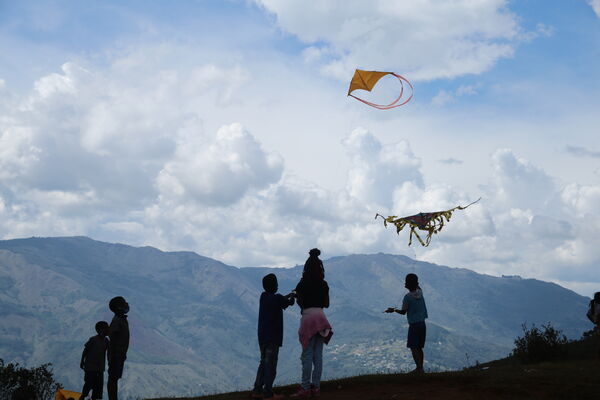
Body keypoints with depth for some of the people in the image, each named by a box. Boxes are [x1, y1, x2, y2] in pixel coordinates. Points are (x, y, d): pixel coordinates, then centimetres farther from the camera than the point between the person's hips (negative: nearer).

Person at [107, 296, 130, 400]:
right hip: (116, 354, -9)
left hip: (120, 354, 9)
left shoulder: (122, 320, 15)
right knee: (113, 378, -7)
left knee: (115, 377, 12)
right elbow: (112, 338, -20)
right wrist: (112, 356, -23)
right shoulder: (116, 320, -16)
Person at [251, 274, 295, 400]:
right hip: (273, 337, -7)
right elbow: (289, 303, 6)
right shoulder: (277, 298, -13)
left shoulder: (263, 296, 6)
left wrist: (287, 296, 31)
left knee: (263, 363, 15)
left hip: (262, 336, 7)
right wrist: (292, 297, 26)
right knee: (270, 365, -3)